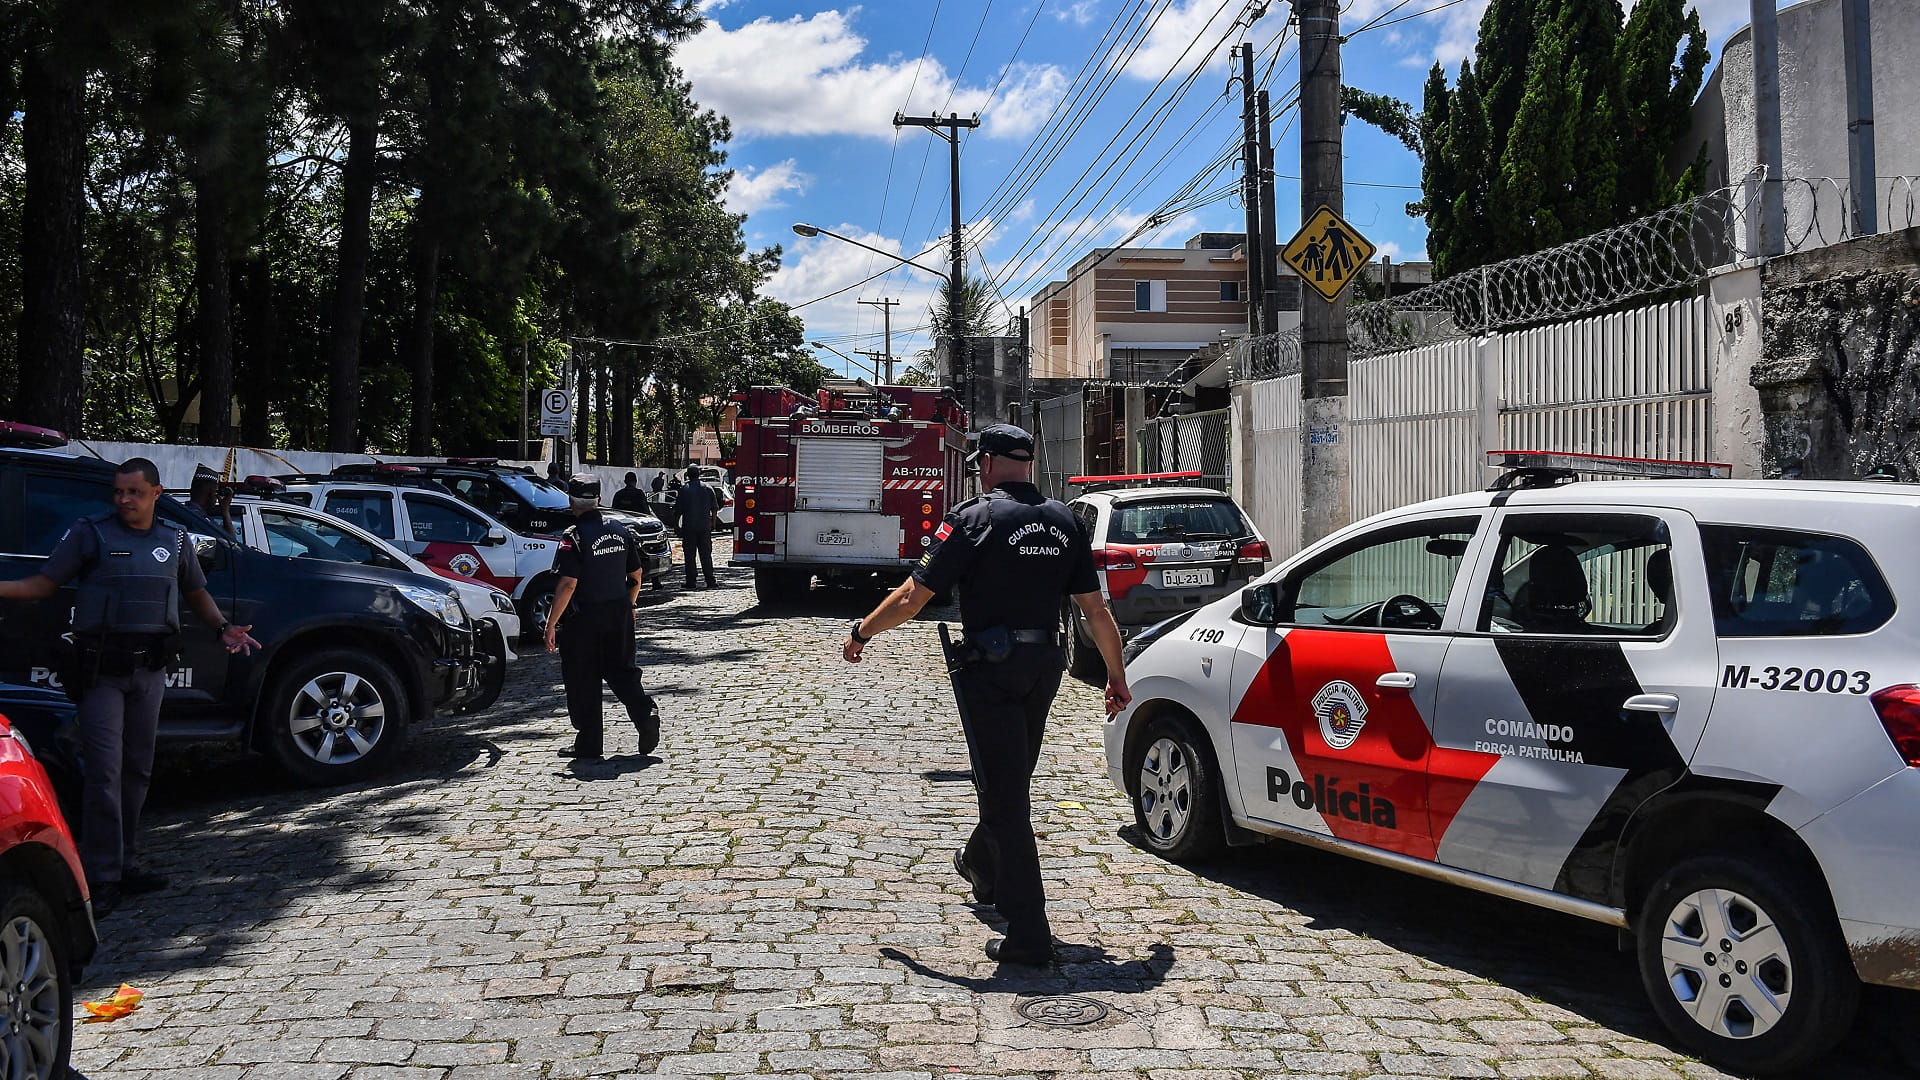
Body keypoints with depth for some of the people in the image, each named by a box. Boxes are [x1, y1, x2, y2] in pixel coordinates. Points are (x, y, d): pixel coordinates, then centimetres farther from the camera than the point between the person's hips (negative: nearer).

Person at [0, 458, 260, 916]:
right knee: (105, 771, -9)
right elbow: (42, 583, -2)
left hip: (150, 669, 5)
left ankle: (121, 863, 20)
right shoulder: (90, 533, 0)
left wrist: (224, 628, 6)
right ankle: (102, 876, -5)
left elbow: (196, 593, 22)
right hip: (101, 669, -4)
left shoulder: (175, 539, 11)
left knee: (137, 770, 10)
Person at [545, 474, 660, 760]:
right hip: (618, 613, 6)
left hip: (583, 618, -6)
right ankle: (645, 713, -4)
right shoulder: (620, 531, 5)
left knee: (582, 680, 5)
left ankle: (589, 742, 9)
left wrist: (551, 624, -16)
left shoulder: (573, 537, -15)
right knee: (620, 669, 17)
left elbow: (568, 584, -21)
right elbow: (636, 575, 12)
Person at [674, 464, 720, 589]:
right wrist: (713, 524, 15)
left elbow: (677, 510, -4)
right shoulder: (708, 489, 3)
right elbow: (715, 509, 6)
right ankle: (710, 581, 4)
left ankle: (690, 582, 1)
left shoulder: (684, 489, -5)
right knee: (706, 555, 6)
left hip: (688, 527, -2)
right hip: (705, 527, 2)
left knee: (689, 556, 2)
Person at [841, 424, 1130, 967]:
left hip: (989, 672, -6)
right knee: (1010, 782, 26)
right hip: (1043, 667, 6)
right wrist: (1117, 676, 15)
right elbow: (1096, 608, 6)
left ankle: (1029, 936, -6)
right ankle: (983, 868, 51)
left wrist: (861, 633, 3)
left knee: (1005, 794, -4)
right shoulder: (1064, 522, 5)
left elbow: (913, 596, -12)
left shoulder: (974, 518, -12)